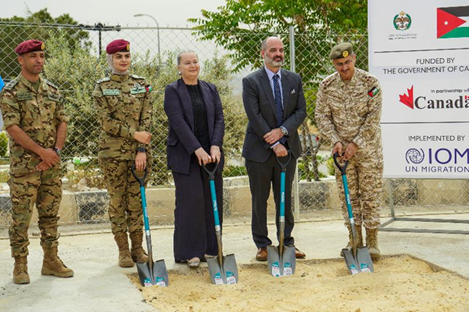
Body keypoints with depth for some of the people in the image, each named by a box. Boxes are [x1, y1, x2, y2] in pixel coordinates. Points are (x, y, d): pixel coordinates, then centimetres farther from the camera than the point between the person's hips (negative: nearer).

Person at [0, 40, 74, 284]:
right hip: (24, 165, -5)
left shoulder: (52, 90, 12)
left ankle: (51, 260, 20)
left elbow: (62, 122, 10)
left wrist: (55, 151, -6)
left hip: (52, 164, 5)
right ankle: (20, 265, 10)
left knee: (50, 214, 11)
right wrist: (41, 151, -16)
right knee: (21, 217, 0)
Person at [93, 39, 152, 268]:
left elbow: (146, 118, 1)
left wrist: (142, 150, -8)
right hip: (113, 152, -2)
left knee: (136, 200, 6)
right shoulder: (102, 87, 1)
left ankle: (137, 248, 16)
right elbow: (106, 121, -7)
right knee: (117, 201, 3)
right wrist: (134, 134, -15)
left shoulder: (141, 84, 7)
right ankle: (123, 250, 13)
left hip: (139, 151, 2)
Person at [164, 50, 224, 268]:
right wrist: (197, 149, -20)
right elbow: (178, 122, -12)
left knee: (213, 200, 4)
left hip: (211, 153, 5)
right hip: (185, 155, -4)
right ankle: (189, 252, 2)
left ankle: (210, 249, 14)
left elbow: (219, 119, 5)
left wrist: (215, 146, -10)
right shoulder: (172, 91, -1)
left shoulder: (210, 89, 13)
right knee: (191, 200, -7)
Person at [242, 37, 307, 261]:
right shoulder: (251, 82, -6)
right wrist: (274, 144, -17)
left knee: (285, 198, 10)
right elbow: (254, 117, -13)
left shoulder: (294, 80, 8)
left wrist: (282, 130, -13)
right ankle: (262, 245, 14)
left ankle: (287, 242, 20)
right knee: (259, 200, 4)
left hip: (288, 147, 4)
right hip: (260, 150, -3)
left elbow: (301, 111, 3)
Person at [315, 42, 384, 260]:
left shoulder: (370, 82, -8)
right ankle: (354, 240, 17)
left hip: (367, 148, -2)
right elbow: (322, 116, 0)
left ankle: (372, 241, 8)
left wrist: (356, 144, -14)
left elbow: (373, 118, -11)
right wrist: (336, 141, -12)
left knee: (370, 195, 0)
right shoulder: (326, 86, -1)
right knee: (348, 196, 7)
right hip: (341, 150, 3)